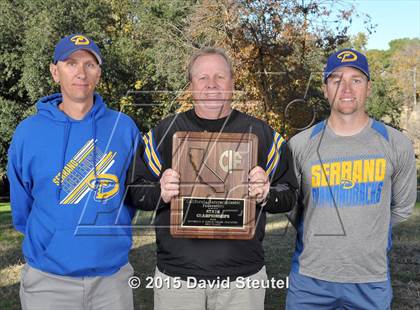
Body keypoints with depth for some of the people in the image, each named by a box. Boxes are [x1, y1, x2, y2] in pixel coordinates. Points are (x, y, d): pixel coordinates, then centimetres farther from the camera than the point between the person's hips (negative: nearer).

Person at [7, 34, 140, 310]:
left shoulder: (124, 128, -3)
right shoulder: (28, 132, -4)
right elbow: (22, 207, 8)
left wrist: (108, 232, 7)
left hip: (113, 274, 1)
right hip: (47, 278, 0)